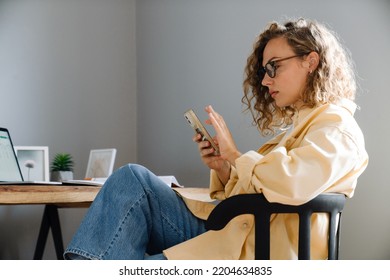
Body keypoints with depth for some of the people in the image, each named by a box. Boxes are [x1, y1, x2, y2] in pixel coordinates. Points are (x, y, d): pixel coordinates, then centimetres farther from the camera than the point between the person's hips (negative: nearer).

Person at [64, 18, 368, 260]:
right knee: (132, 178, -9)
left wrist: (234, 155, -10)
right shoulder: (297, 125, 25)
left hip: (258, 253, -9)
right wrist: (222, 168, 4)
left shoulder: (337, 126, -5)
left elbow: (292, 184, -26)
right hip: (226, 232, 9)